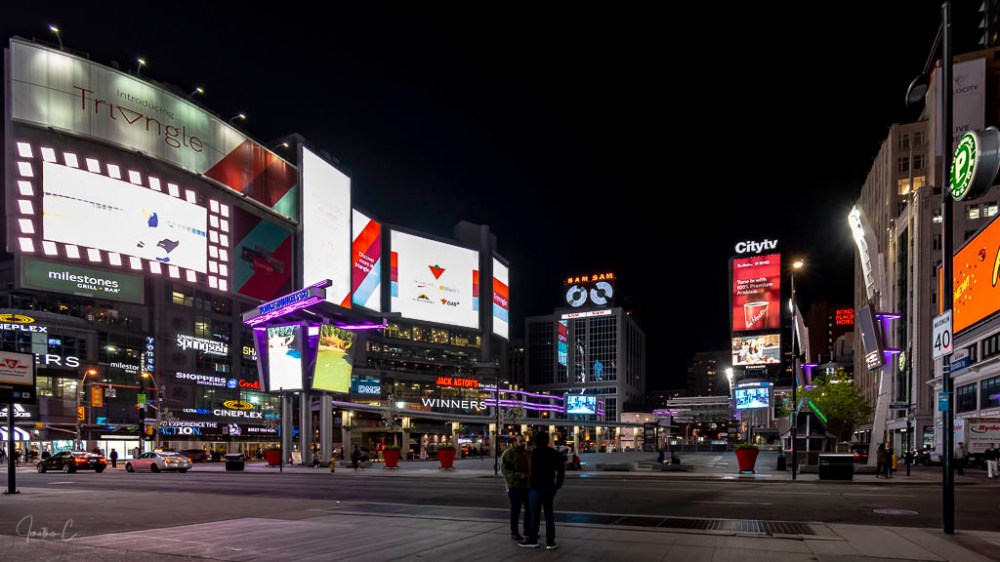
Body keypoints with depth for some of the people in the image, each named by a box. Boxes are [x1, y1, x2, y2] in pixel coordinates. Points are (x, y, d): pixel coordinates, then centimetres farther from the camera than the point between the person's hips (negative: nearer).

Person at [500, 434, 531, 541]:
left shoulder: (526, 452, 10)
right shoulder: (508, 453, -11)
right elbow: (504, 469, -18)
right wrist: (519, 475, -25)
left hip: (526, 485, 7)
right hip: (514, 486, -6)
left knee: (529, 508, 10)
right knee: (516, 510, -2)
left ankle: (527, 529, 25)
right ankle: (514, 533, 9)